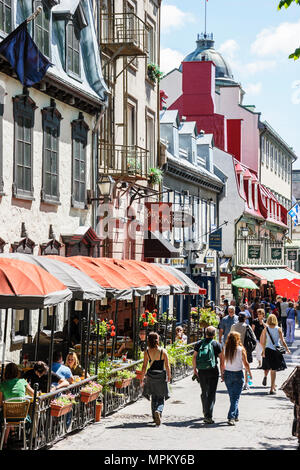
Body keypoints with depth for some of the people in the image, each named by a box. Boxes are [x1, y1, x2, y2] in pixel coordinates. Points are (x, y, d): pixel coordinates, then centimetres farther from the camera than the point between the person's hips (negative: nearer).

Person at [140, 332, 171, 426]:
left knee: (154, 397, 16)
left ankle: (155, 417, 18)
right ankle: (158, 411, -22)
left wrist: (142, 378, 7)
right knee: (161, 398, 6)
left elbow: (144, 366, -2)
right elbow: (167, 366, -5)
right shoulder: (163, 351, -8)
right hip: (161, 376, -2)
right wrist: (169, 376, 9)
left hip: (150, 376, 2)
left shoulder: (147, 352, -3)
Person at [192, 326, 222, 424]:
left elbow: (194, 357, 3)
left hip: (201, 372, 3)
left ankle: (205, 413, 32)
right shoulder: (216, 344, -4)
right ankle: (208, 416, -14)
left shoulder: (199, 343, 4)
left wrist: (194, 369, 12)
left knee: (204, 393, 18)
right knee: (211, 394, -3)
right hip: (213, 371, -3)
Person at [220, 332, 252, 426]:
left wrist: (222, 374, 14)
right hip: (238, 374, -3)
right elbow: (245, 363, -5)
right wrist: (249, 373, 9)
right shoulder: (241, 349, -11)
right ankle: (231, 417, -14)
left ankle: (235, 416, 29)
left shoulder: (224, 349, -3)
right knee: (235, 397, -2)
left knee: (232, 396, 18)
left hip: (227, 374, 3)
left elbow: (222, 364, 3)